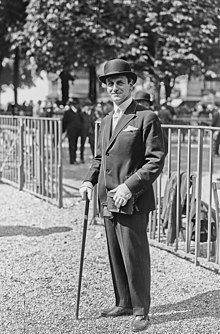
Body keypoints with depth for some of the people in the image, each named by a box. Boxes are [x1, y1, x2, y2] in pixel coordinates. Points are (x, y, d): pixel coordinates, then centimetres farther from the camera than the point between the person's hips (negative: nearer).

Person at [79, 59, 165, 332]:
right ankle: (124, 303, 29)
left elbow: (156, 161, -13)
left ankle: (141, 310, 14)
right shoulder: (106, 121, 16)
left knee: (134, 257, -1)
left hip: (132, 201, -7)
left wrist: (129, 186, -20)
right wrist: (89, 181, 6)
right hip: (108, 201, 7)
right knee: (115, 256, 15)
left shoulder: (146, 118, -8)